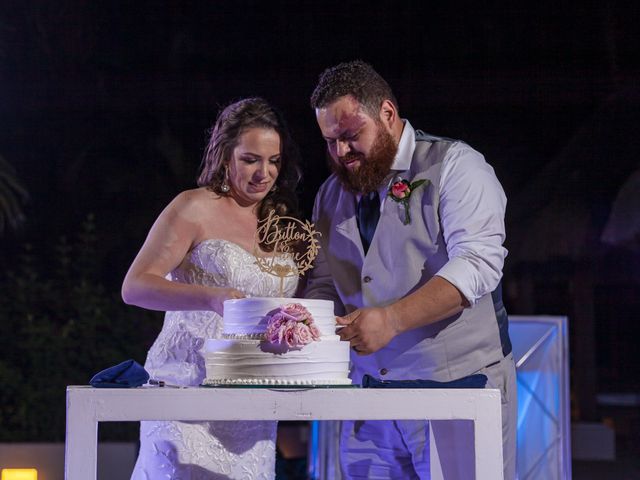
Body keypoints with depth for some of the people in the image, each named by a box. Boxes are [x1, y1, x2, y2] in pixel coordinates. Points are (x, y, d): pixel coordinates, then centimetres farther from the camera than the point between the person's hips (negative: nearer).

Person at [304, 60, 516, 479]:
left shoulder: (452, 165, -4)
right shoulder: (332, 193, 16)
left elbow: (478, 262, -16)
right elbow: (325, 284, 19)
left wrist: (392, 319, -26)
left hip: (458, 382, -5)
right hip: (369, 398, 5)